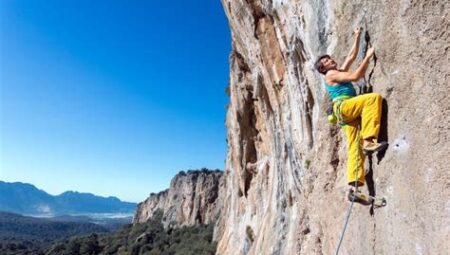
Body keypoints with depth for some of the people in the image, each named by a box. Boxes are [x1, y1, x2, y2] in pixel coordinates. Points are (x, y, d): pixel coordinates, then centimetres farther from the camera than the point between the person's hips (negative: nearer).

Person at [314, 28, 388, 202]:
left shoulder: (340, 71, 32)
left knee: (355, 148, -6)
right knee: (374, 98, -27)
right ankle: (368, 141, -36)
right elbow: (355, 76, -3)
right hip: (343, 106, -8)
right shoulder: (331, 74, 7)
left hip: (349, 113, 8)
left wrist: (357, 37, 34)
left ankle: (353, 186, -15)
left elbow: (352, 56, 38)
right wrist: (368, 57, 2)